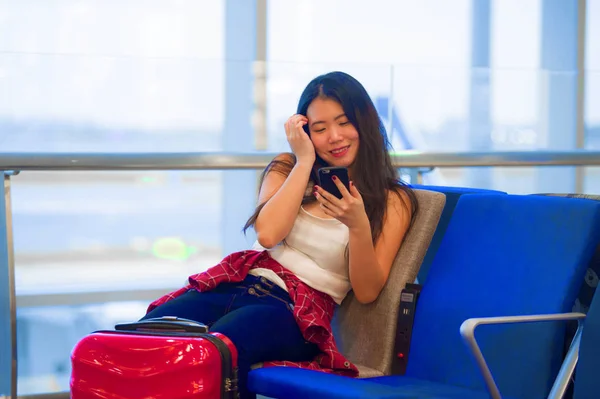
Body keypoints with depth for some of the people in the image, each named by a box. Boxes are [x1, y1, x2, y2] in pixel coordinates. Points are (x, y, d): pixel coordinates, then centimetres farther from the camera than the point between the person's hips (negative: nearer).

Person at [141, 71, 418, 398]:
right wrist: (304, 161, 0)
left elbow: (367, 292, 0)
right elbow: (268, 234, -3)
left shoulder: (392, 201, 7)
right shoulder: (287, 169, 16)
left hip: (301, 312, -3)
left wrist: (358, 225, -17)